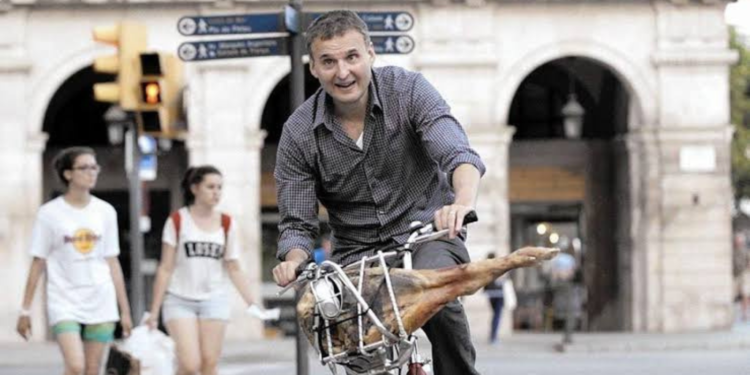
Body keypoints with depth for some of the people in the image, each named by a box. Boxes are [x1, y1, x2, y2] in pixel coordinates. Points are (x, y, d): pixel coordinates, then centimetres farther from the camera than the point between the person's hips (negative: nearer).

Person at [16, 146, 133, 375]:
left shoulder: (106, 212, 6)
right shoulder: (49, 213, -3)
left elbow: (112, 262, 10)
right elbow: (38, 264, 0)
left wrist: (125, 310, 8)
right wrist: (25, 310, -1)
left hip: (101, 303, 3)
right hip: (64, 302, -3)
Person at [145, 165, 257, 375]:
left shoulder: (227, 224, 5)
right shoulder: (177, 221, -2)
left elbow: (234, 269, 8)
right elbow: (165, 269, 0)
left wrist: (252, 303, -1)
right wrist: (154, 311, -2)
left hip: (214, 300, 3)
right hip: (180, 300, -2)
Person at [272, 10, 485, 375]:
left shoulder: (408, 89, -12)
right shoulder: (298, 133, -8)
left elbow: (457, 153, -27)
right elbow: (297, 224, -3)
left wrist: (463, 202, -49)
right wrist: (294, 260, -28)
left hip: (425, 231, -2)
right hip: (356, 249, 2)